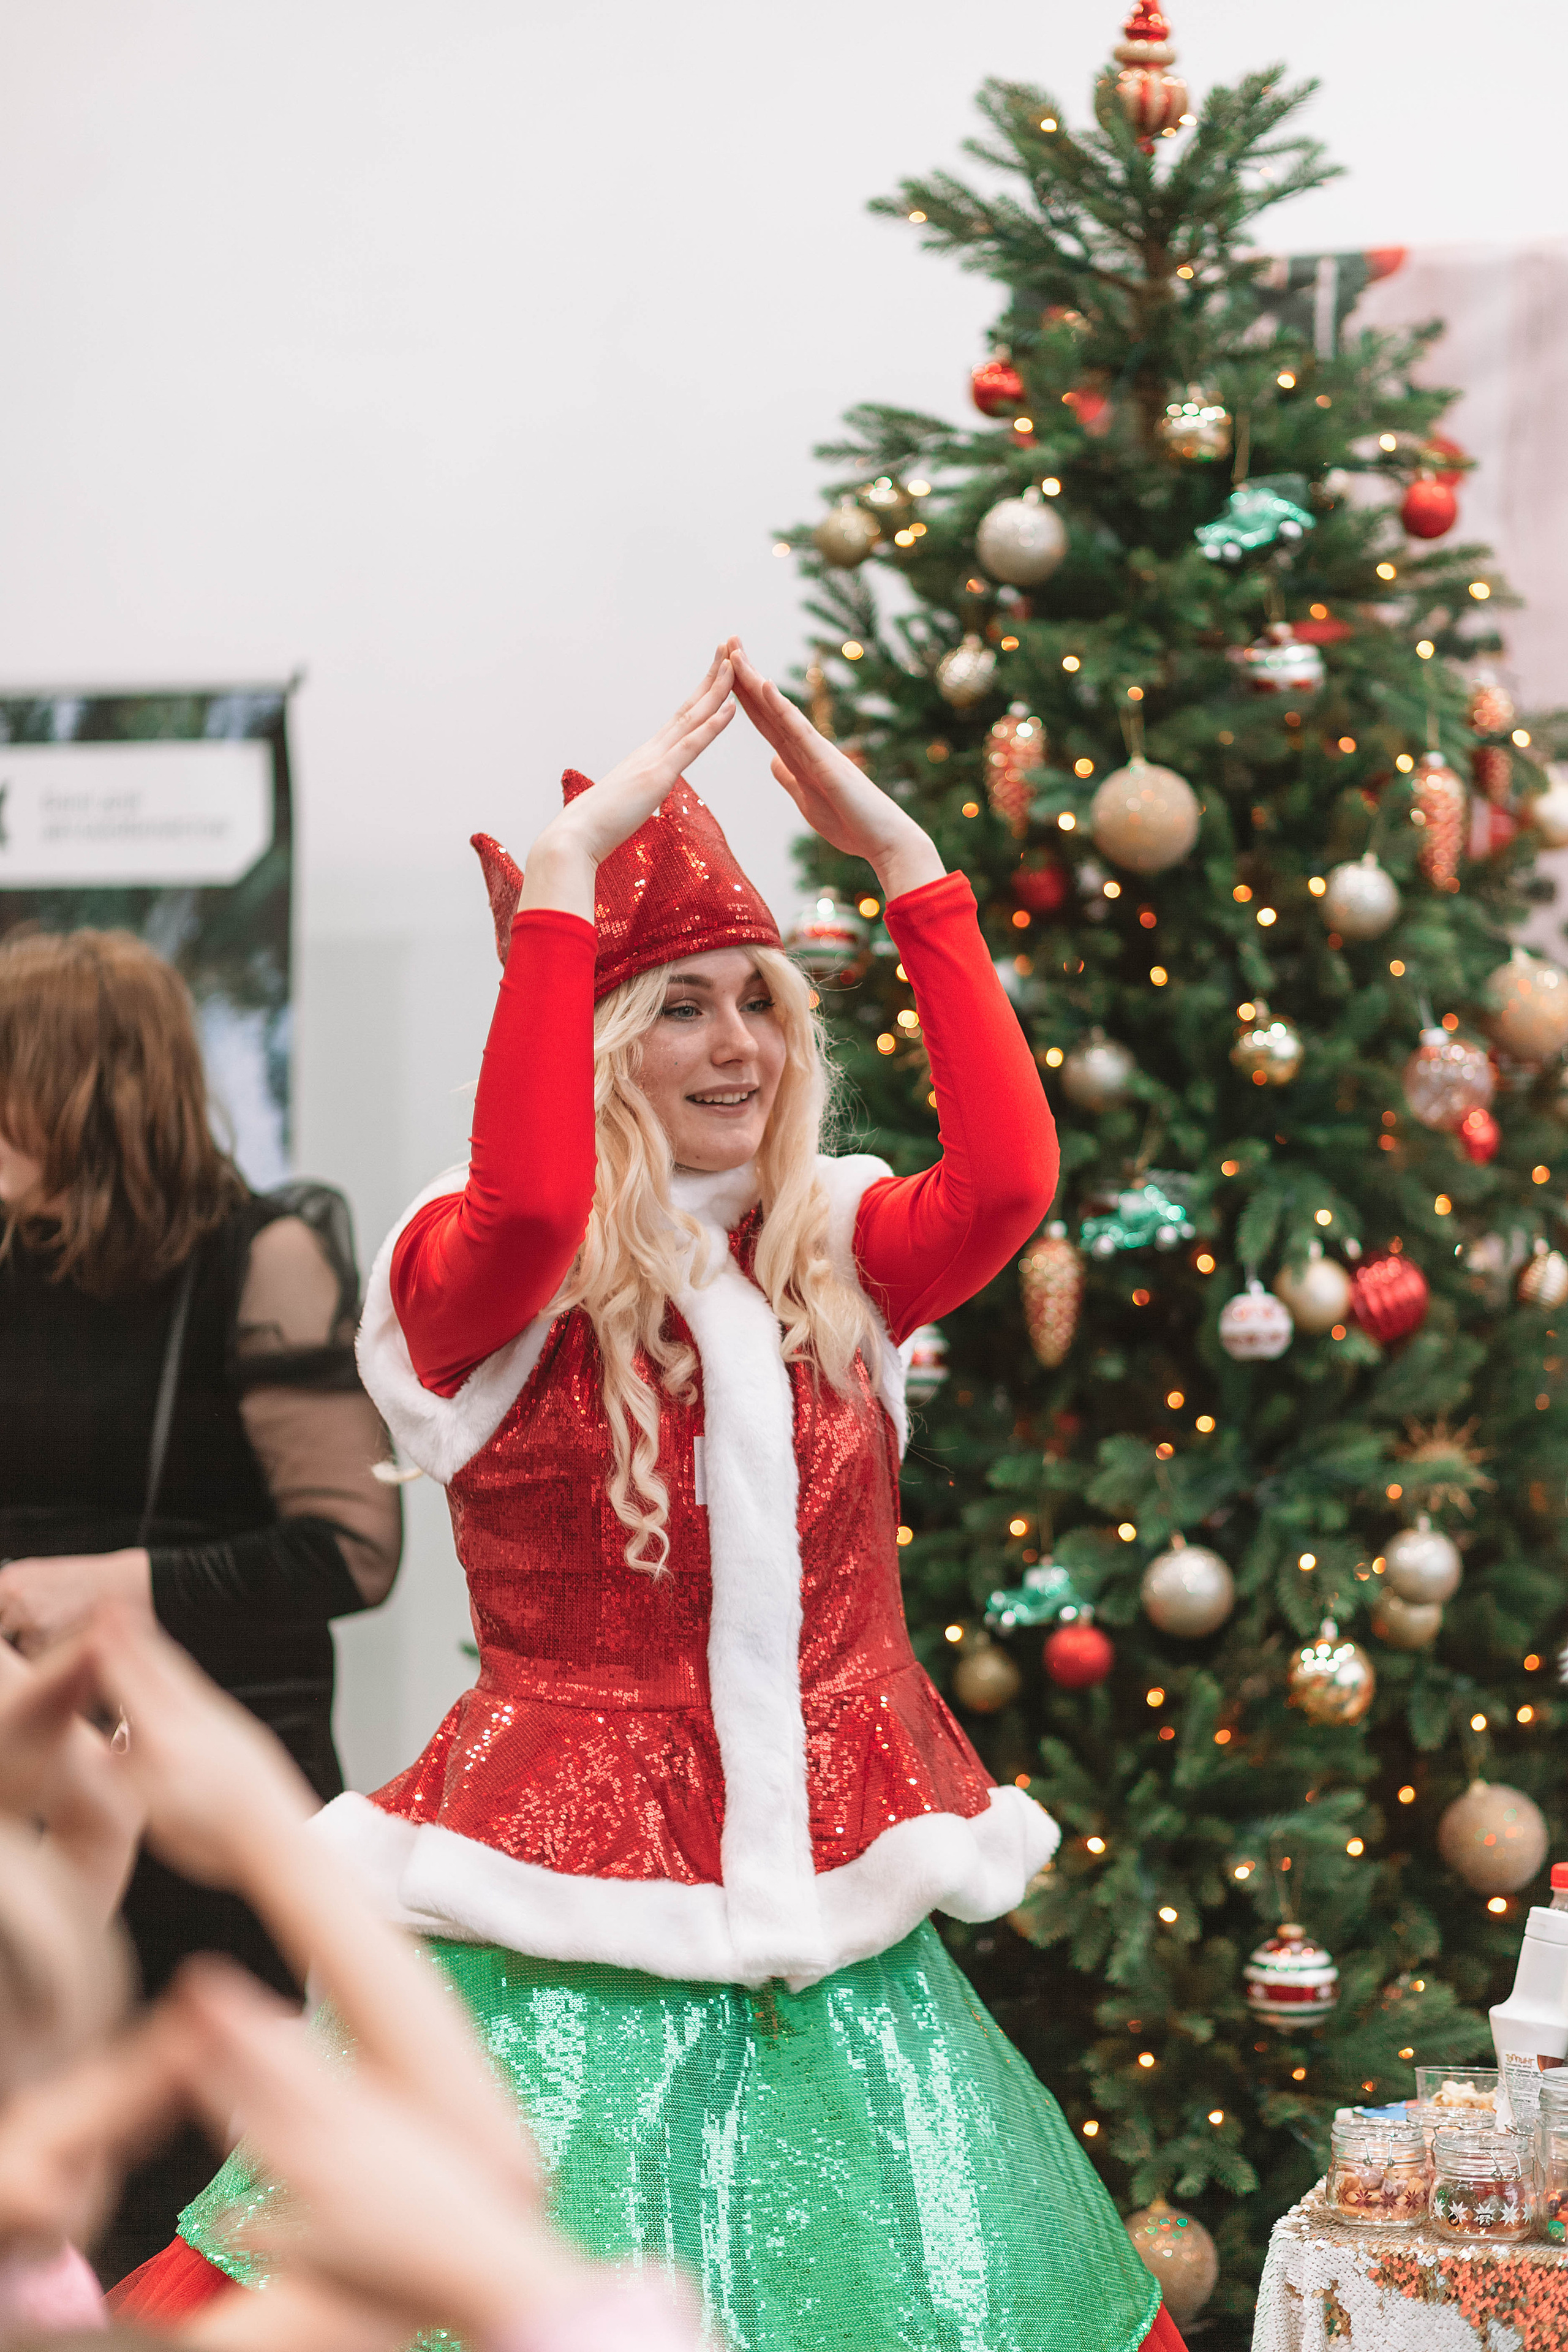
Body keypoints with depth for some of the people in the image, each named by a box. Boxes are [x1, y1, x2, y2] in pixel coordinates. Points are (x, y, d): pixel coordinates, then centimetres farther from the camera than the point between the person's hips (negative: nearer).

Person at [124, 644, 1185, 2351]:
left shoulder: (837, 1255, 7)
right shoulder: (486, 1279, -5)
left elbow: (1010, 1173, -13)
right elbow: (523, 1199, -29)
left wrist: (905, 863, -12)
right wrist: (561, 873, -26)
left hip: (834, 1918, 4)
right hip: (580, 1936, -4)